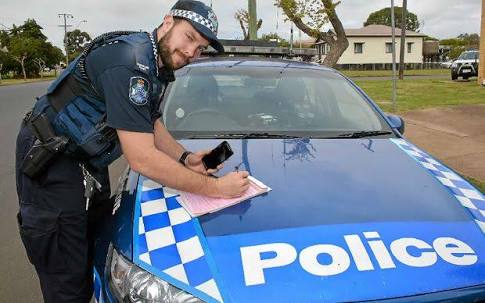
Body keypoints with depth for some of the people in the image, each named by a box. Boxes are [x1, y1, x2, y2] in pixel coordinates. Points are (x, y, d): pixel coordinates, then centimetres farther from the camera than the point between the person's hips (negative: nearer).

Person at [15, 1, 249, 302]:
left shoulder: (159, 65, 3)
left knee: (96, 263, 17)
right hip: (51, 162, -9)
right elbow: (142, 159, -32)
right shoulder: (128, 61, -29)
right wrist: (215, 187, -26)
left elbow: (152, 123, 13)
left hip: (89, 161, 10)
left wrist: (185, 158, -5)